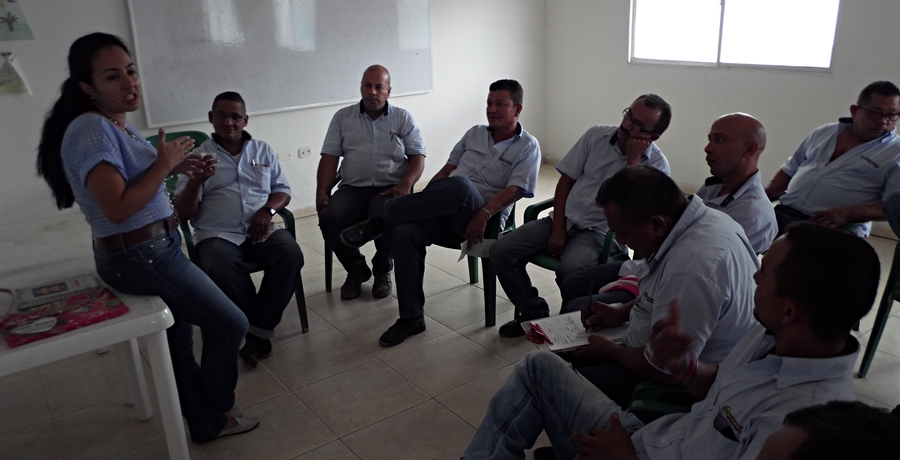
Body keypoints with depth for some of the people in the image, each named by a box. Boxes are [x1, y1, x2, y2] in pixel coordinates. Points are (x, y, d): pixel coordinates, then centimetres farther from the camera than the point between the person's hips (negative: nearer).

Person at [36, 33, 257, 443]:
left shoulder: (119, 124, 8)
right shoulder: (91, 129, -21)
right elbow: (117, 208, -29)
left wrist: (174, 166, 5)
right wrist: (164, 164, -19)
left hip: (155, 248, 10)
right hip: (141, 257, -10)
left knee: (178, 339, 20)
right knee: (231, 325, -1)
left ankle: (203, 420, 38)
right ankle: (215, 416, 19)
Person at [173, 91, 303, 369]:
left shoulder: (263, 151, 18)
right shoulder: (199, 157, 10)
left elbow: (282, 190, 16)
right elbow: (182, 213, 4)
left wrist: (267, 210, -7)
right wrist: (196, 180, -15)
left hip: (260, 230, 2)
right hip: (216, 234, -2)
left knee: (291, 255, -29)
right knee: (221, 271, -36)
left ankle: (257, 331, -20)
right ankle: (262, 330, -17)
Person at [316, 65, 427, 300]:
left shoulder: (403, 118, 8)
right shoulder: (343, 117, 13)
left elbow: (418, 157, 2)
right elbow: (329, 157, 8)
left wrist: (405, 184, -17)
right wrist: (321, 191, -6)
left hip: (389, 188, -2)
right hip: (353, 188, 2)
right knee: (329, 218, -27)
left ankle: (383, 269, -1)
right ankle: (356, 269, 2)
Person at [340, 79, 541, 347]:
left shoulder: (528, 146, 5)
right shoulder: (475, 133, 22)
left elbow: (515, 190, -9)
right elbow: (448, 168, 22)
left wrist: (484, 214, -24)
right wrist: (423, 199, 7)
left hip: (482, 217, -5)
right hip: (445, 209, 5)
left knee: (460, 185, -39)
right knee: (406, 232, -26)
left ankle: (381, 220, -22)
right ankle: (411, 317, -17)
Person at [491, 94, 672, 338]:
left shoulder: (656, 165, -5)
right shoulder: (597, 135, 5)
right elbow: (565, 181, 5)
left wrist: (633, 160, -17)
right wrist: (557, 230, -4)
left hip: (600, 230, -4)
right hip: (564, 219, 5)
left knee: (569, 269, -37)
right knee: (501, 251, -13)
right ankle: (534, 313, 7)